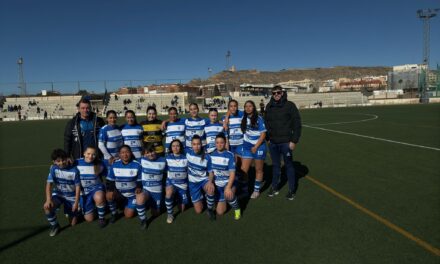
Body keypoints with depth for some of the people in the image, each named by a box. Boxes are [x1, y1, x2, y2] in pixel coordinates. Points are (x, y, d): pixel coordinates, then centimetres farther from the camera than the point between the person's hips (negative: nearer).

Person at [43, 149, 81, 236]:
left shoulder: (74, 170, -19)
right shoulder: (53, 168, -14)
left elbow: (77, 187, -13)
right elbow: (49, 184, -18)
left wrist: (76, 203, -14)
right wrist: (48, 199, -32)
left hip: (71, 197, -1)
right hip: (58, 194, 2)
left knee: (73, 223, 0)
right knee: (47, 206, -32)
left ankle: (74, 212, 36)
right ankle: (54, 225, -4)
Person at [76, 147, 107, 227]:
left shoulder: (100, 164, -10)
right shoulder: (77, 163, -10)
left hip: (96, 187, -1)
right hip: (83, 191, 2)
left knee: (99, 198, -40)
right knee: (89, 219, 3)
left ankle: (101, 218, -12)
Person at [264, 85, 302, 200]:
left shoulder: (290, 105, -8)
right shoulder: (269, 107, 5)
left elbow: (297, 124, -9)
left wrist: (294, 141, -12)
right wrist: (268, 138, 9)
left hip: (286, 142, -4)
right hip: (273, 142, 4)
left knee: (289, 165, 6)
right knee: (275, 165, 15)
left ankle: (292, 190, 18)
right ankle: (274, 187, 27)